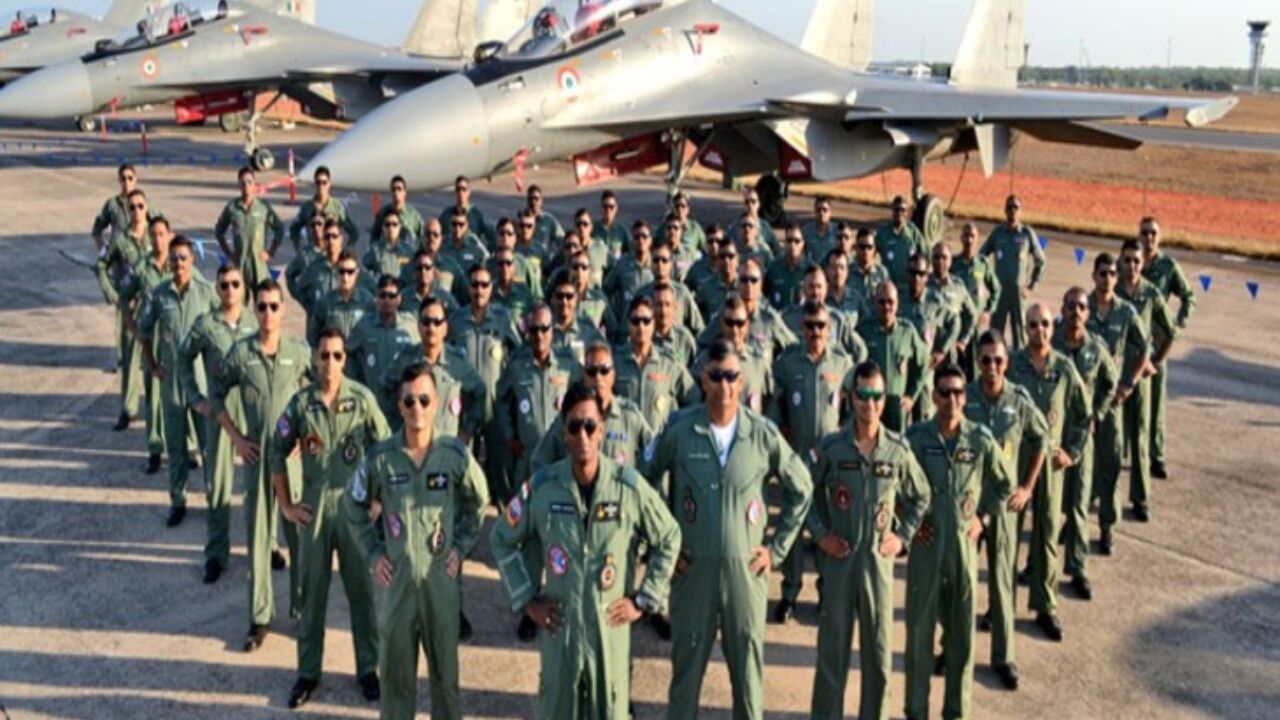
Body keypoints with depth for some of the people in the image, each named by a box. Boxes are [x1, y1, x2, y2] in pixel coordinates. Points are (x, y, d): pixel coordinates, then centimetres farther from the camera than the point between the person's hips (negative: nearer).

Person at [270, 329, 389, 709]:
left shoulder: (362, 398, -6)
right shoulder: (301, 402, -4)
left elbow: (386, 448, 1)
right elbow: (276, 452, 4)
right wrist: (286, 505, 3)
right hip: (314, 506, 1)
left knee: (361, 588, 8)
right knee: (313, 589, 10)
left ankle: (367, 668, 22)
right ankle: (308, 671, 24)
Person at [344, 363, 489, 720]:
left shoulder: (456, 454, -9)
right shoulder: (380, 458, -9)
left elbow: (478, 502, 9)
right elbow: (353, 506, 7)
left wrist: (461, 546, 2)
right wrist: (372, 553, 1)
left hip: (443, 579, 0)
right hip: (397, 578, 0)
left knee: (445, 664, 14)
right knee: (395, 667, 12)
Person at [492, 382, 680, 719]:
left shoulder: (629, 486, -9)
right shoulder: (541, 487, -8)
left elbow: (668, 539, 5)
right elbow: (502, 540, 6)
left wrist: (643, 600, 1)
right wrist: (527, 600, 2)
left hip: (610, 626, 0)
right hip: (559, 625, 1)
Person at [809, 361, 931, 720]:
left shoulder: (898, 449, -2)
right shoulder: (831, 446, -5)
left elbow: (920, 497, 12)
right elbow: (807, 493, 7)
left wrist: (903, 535, 2)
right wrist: (820, 533, -2)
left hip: (878, 560, 1)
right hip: (837, 559, -1)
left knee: (878, 650, 9)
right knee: (832, 646, 8)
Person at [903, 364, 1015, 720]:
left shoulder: (981, 439, -3)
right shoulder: (916, 437, -7)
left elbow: (1006, 483, 12)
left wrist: (984, 516, 5)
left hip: (964, 545, 1)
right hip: (925, 546, -1)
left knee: (962, 632, 9)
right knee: (920, 628, 6)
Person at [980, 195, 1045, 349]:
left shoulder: (1027, 233, 2)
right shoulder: (997, 232, 5)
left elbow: (1040, 262, 10)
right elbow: (980, 255, 12)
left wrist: (1031, 285, 4)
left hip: (1018, 289, -1)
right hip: (998, 289, 1)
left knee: (1019, 328, -1)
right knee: (996, 328, 1)